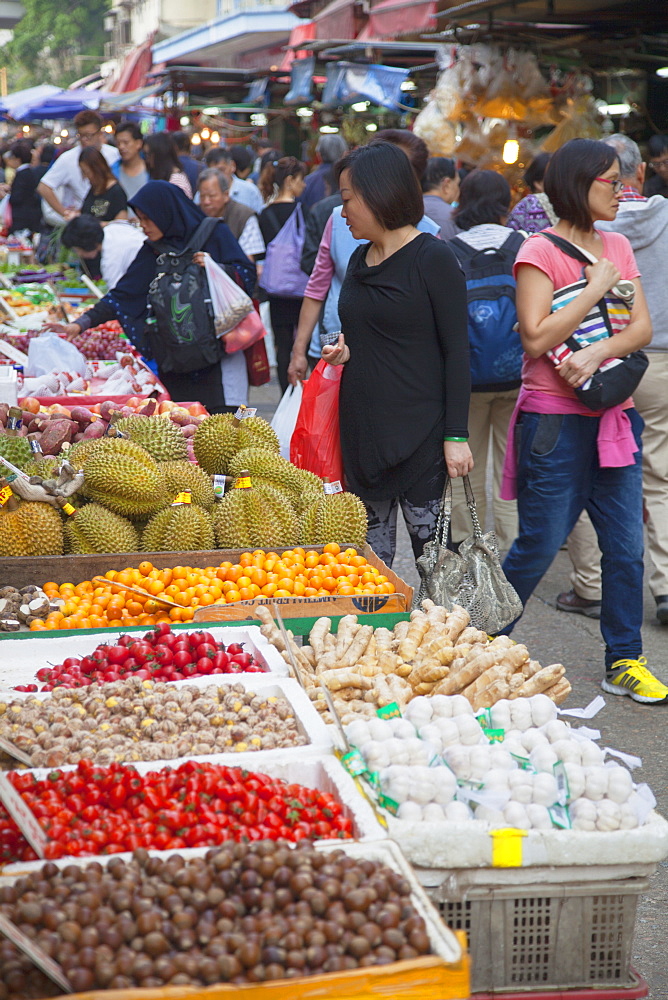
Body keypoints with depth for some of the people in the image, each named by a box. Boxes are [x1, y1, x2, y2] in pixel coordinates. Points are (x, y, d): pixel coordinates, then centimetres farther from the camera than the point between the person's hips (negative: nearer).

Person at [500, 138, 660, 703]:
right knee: (541, 544, 2)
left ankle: (624, 661, 17)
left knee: (626, 544, 6)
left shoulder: (618, 247, 11)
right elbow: (536, 338, -17)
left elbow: (642, 328, 4)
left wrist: (597, 354, -14)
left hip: (615, 417, 6)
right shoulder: (540, 252, -8)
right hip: (556, 420, -6)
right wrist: (596, 289, -15)